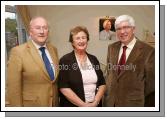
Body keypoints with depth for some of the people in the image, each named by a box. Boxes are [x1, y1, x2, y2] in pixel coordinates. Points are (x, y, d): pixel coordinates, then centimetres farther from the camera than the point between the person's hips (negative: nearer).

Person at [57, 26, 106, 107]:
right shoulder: (65, 60, -9)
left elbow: (102, 84, 4)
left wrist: (95, 102, -10)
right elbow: (64, 88, -15)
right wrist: (83, 105, -16)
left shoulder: (93, 59, 5)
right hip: (73, 106, -4)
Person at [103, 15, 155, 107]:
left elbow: (151, 81, -6)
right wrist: (107, 93, 5)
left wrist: (138, 97, -1)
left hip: (132, 102, -4)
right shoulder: (112, 48, 3)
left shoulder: (148, 51, -13)